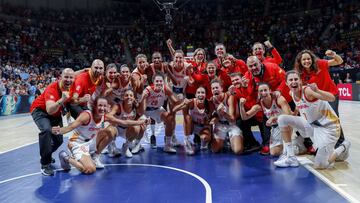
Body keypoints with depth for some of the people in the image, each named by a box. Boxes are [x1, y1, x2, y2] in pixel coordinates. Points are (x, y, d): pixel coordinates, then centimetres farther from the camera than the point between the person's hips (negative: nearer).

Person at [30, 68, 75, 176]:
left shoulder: (71, 87, -19)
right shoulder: (52, 89, -36)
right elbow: (49, 110, -49)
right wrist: (62, 99, -64)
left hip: (56, 113, 7)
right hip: (40, 110, -7)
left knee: (59, 140, 10)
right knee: (46, 130, -35)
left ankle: (46, 155, 44)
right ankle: (45, 164, -20)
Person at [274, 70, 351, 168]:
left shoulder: (307, 90, -24)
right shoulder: (291, 93, -2)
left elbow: (332, 98, -39)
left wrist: (317, 90, -52)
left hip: (328, 127, -7)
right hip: (311, 124, 7)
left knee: (320, 165, -11)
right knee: (282, 119, -8)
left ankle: (343, 148, 18)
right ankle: (290, 157, 0)